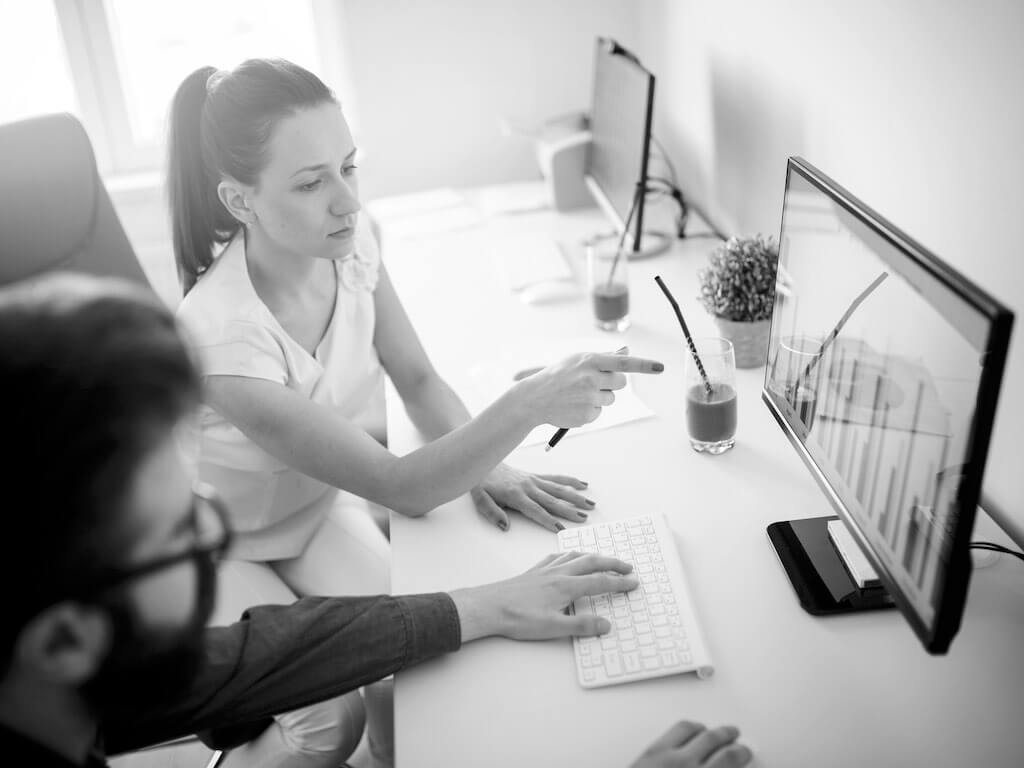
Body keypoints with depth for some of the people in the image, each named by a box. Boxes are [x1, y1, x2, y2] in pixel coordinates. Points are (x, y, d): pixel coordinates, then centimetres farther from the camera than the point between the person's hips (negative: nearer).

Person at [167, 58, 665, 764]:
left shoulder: (350, 242, -18)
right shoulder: (221, 336, -38)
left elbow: (419, 380, -5)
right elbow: (401, 489, -36)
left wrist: (485, 466, -21)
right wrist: (532, 401, -46)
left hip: (320, 502, 5)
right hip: (223, 547, -4)